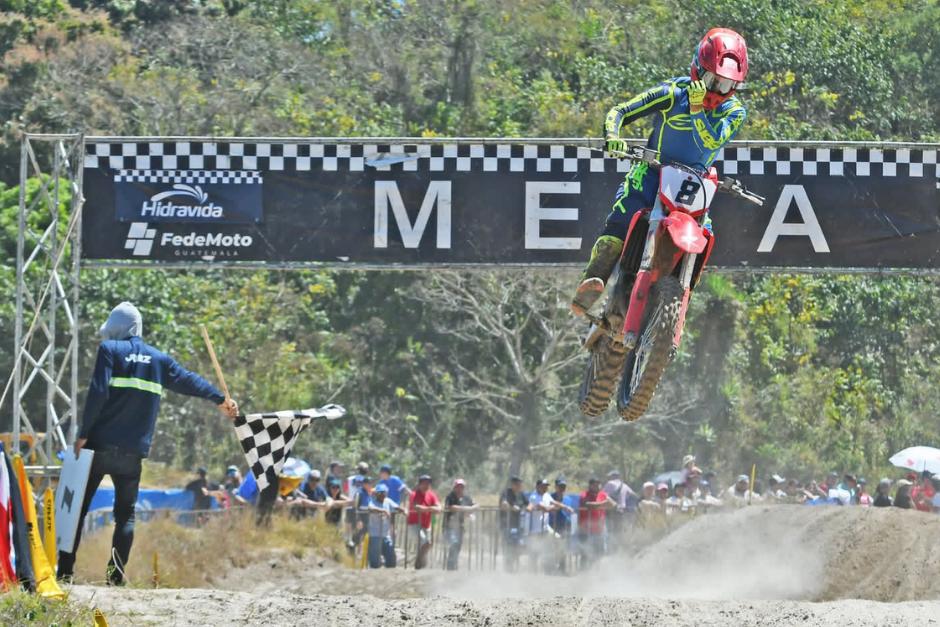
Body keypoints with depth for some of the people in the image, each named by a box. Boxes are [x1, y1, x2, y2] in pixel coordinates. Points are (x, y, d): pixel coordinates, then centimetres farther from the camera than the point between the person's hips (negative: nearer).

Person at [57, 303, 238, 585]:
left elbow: (97, 393, -11)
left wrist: (83, 433, -8)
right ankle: (116, 577, -4)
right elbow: (189, 381, 19)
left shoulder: (109, 350, -1)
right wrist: (220, 399, 33)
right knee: (125, 514, 8)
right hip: (133, 451, 3)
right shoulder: (158, 359, 12)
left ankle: (64, 572, -2)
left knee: (77, 507, 3)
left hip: (100, 444, -3)